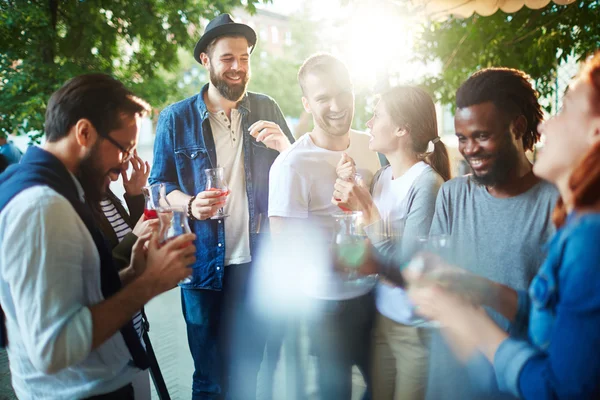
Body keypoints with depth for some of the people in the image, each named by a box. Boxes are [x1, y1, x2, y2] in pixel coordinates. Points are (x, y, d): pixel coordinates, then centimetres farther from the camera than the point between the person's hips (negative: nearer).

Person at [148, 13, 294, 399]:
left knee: (249, 365, 17)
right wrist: (191, 204, -19)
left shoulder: (266, 109, 3)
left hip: (258, 259, 2)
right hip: (204, 261, -1)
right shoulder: (176, 118, -2)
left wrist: (285, 147, -16)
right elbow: (160, 184, 2)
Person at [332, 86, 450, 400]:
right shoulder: (381, 177, 3)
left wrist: (367, 209, -21)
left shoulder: (426, 183, -20)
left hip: (417, 329, -7)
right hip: (383, 318, 7)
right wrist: (351, 205, -8)